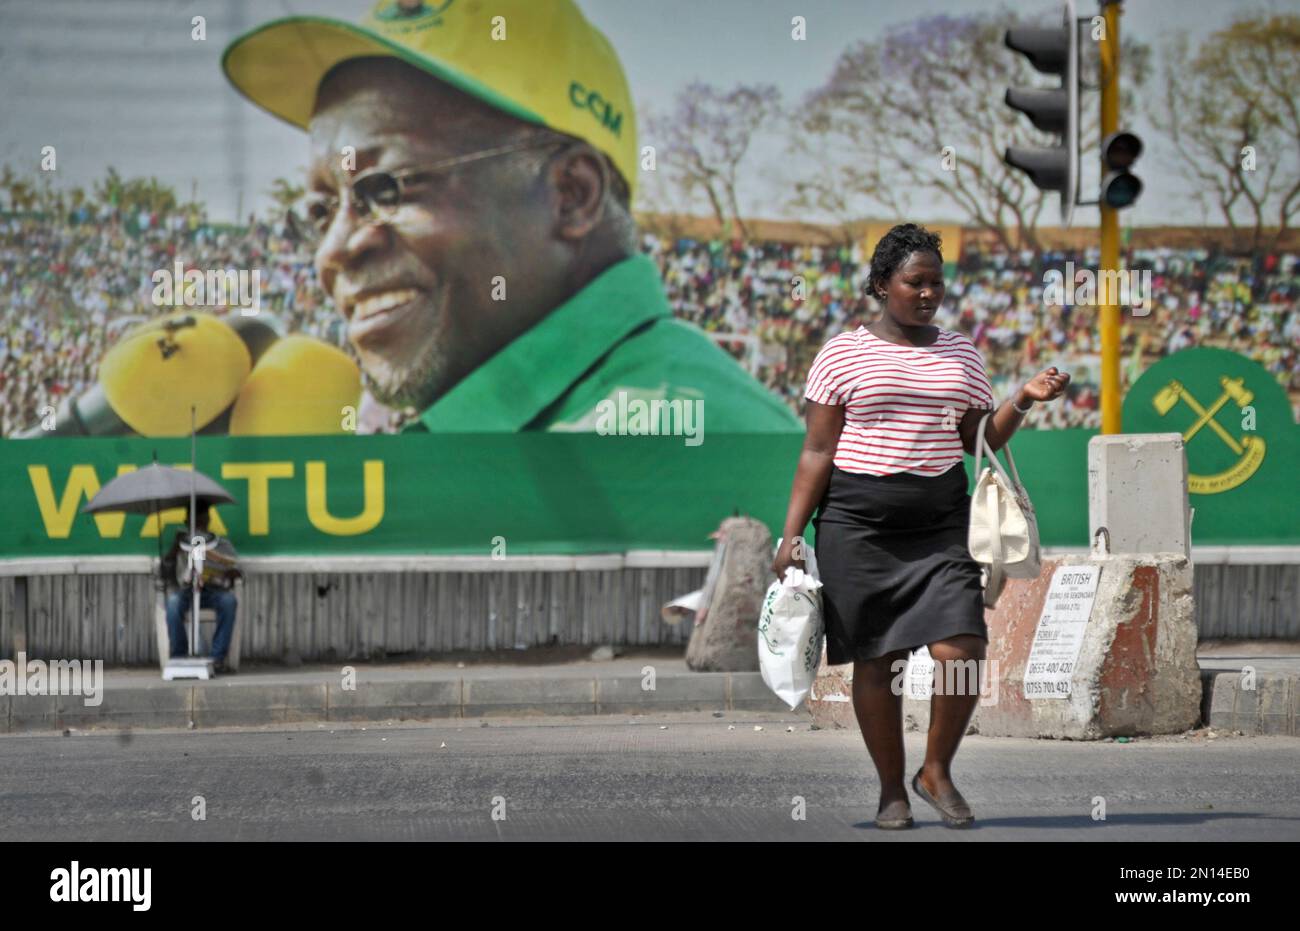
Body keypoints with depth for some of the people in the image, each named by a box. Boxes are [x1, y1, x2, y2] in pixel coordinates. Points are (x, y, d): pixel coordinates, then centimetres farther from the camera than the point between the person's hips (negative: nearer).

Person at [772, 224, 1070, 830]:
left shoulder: (961, 354, 13)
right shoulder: (843, 354, 2)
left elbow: (981, 440, 13)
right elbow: (816, 452, 1)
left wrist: (1025, 399, -3)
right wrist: (792, 535, -5)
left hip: (941, 522, 2)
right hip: (858, 523, -2)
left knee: (960, 651, -13)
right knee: (876, 659, 0)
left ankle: (937, 772, 8)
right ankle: (891, 789, 13)